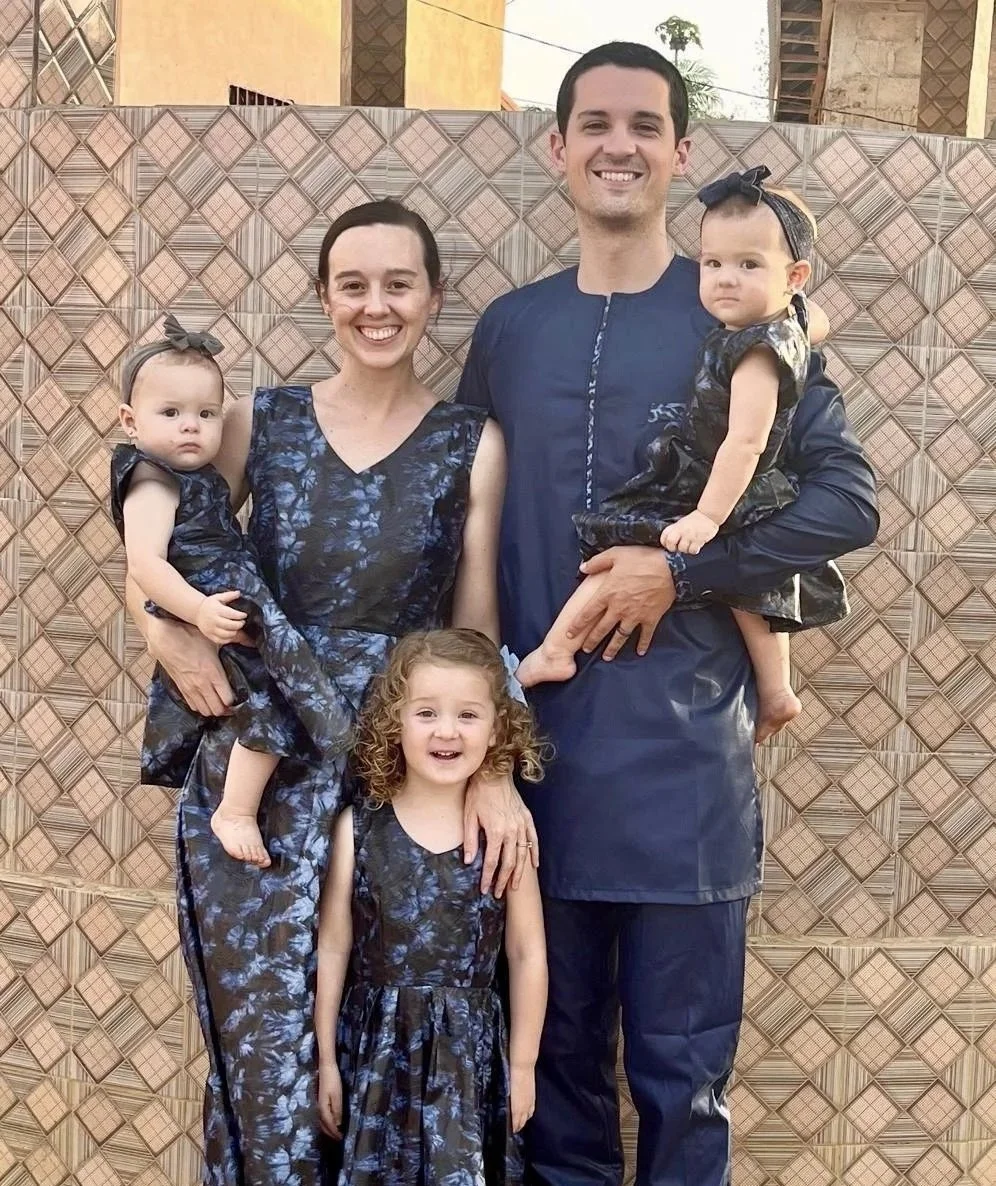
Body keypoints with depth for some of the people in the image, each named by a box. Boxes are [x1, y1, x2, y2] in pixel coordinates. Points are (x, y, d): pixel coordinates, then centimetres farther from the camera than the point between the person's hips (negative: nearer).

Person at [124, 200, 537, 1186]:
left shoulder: (473, 443, 1)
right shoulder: (260, 421, 3)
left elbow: (475, 627, -1)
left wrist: (490, 771, -12)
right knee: (267, 1038, 4)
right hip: (259, 763, 1)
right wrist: (168, 631, -13)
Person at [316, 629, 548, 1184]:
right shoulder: (358, 828, -5)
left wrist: (522, 1066, 4)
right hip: (377, 1048, 0)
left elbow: (528, 956, 1)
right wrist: (327, 1060, 3)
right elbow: (333, 949, 0)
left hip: (470, 1050, 0)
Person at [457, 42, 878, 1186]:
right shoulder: (509, 329, 9)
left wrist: (680, 570, -15)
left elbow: (846, 498, -5)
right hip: (538, 741, 3)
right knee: (558, 1050, 16)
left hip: (684, 751, -3)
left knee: (682, 1068, 7)